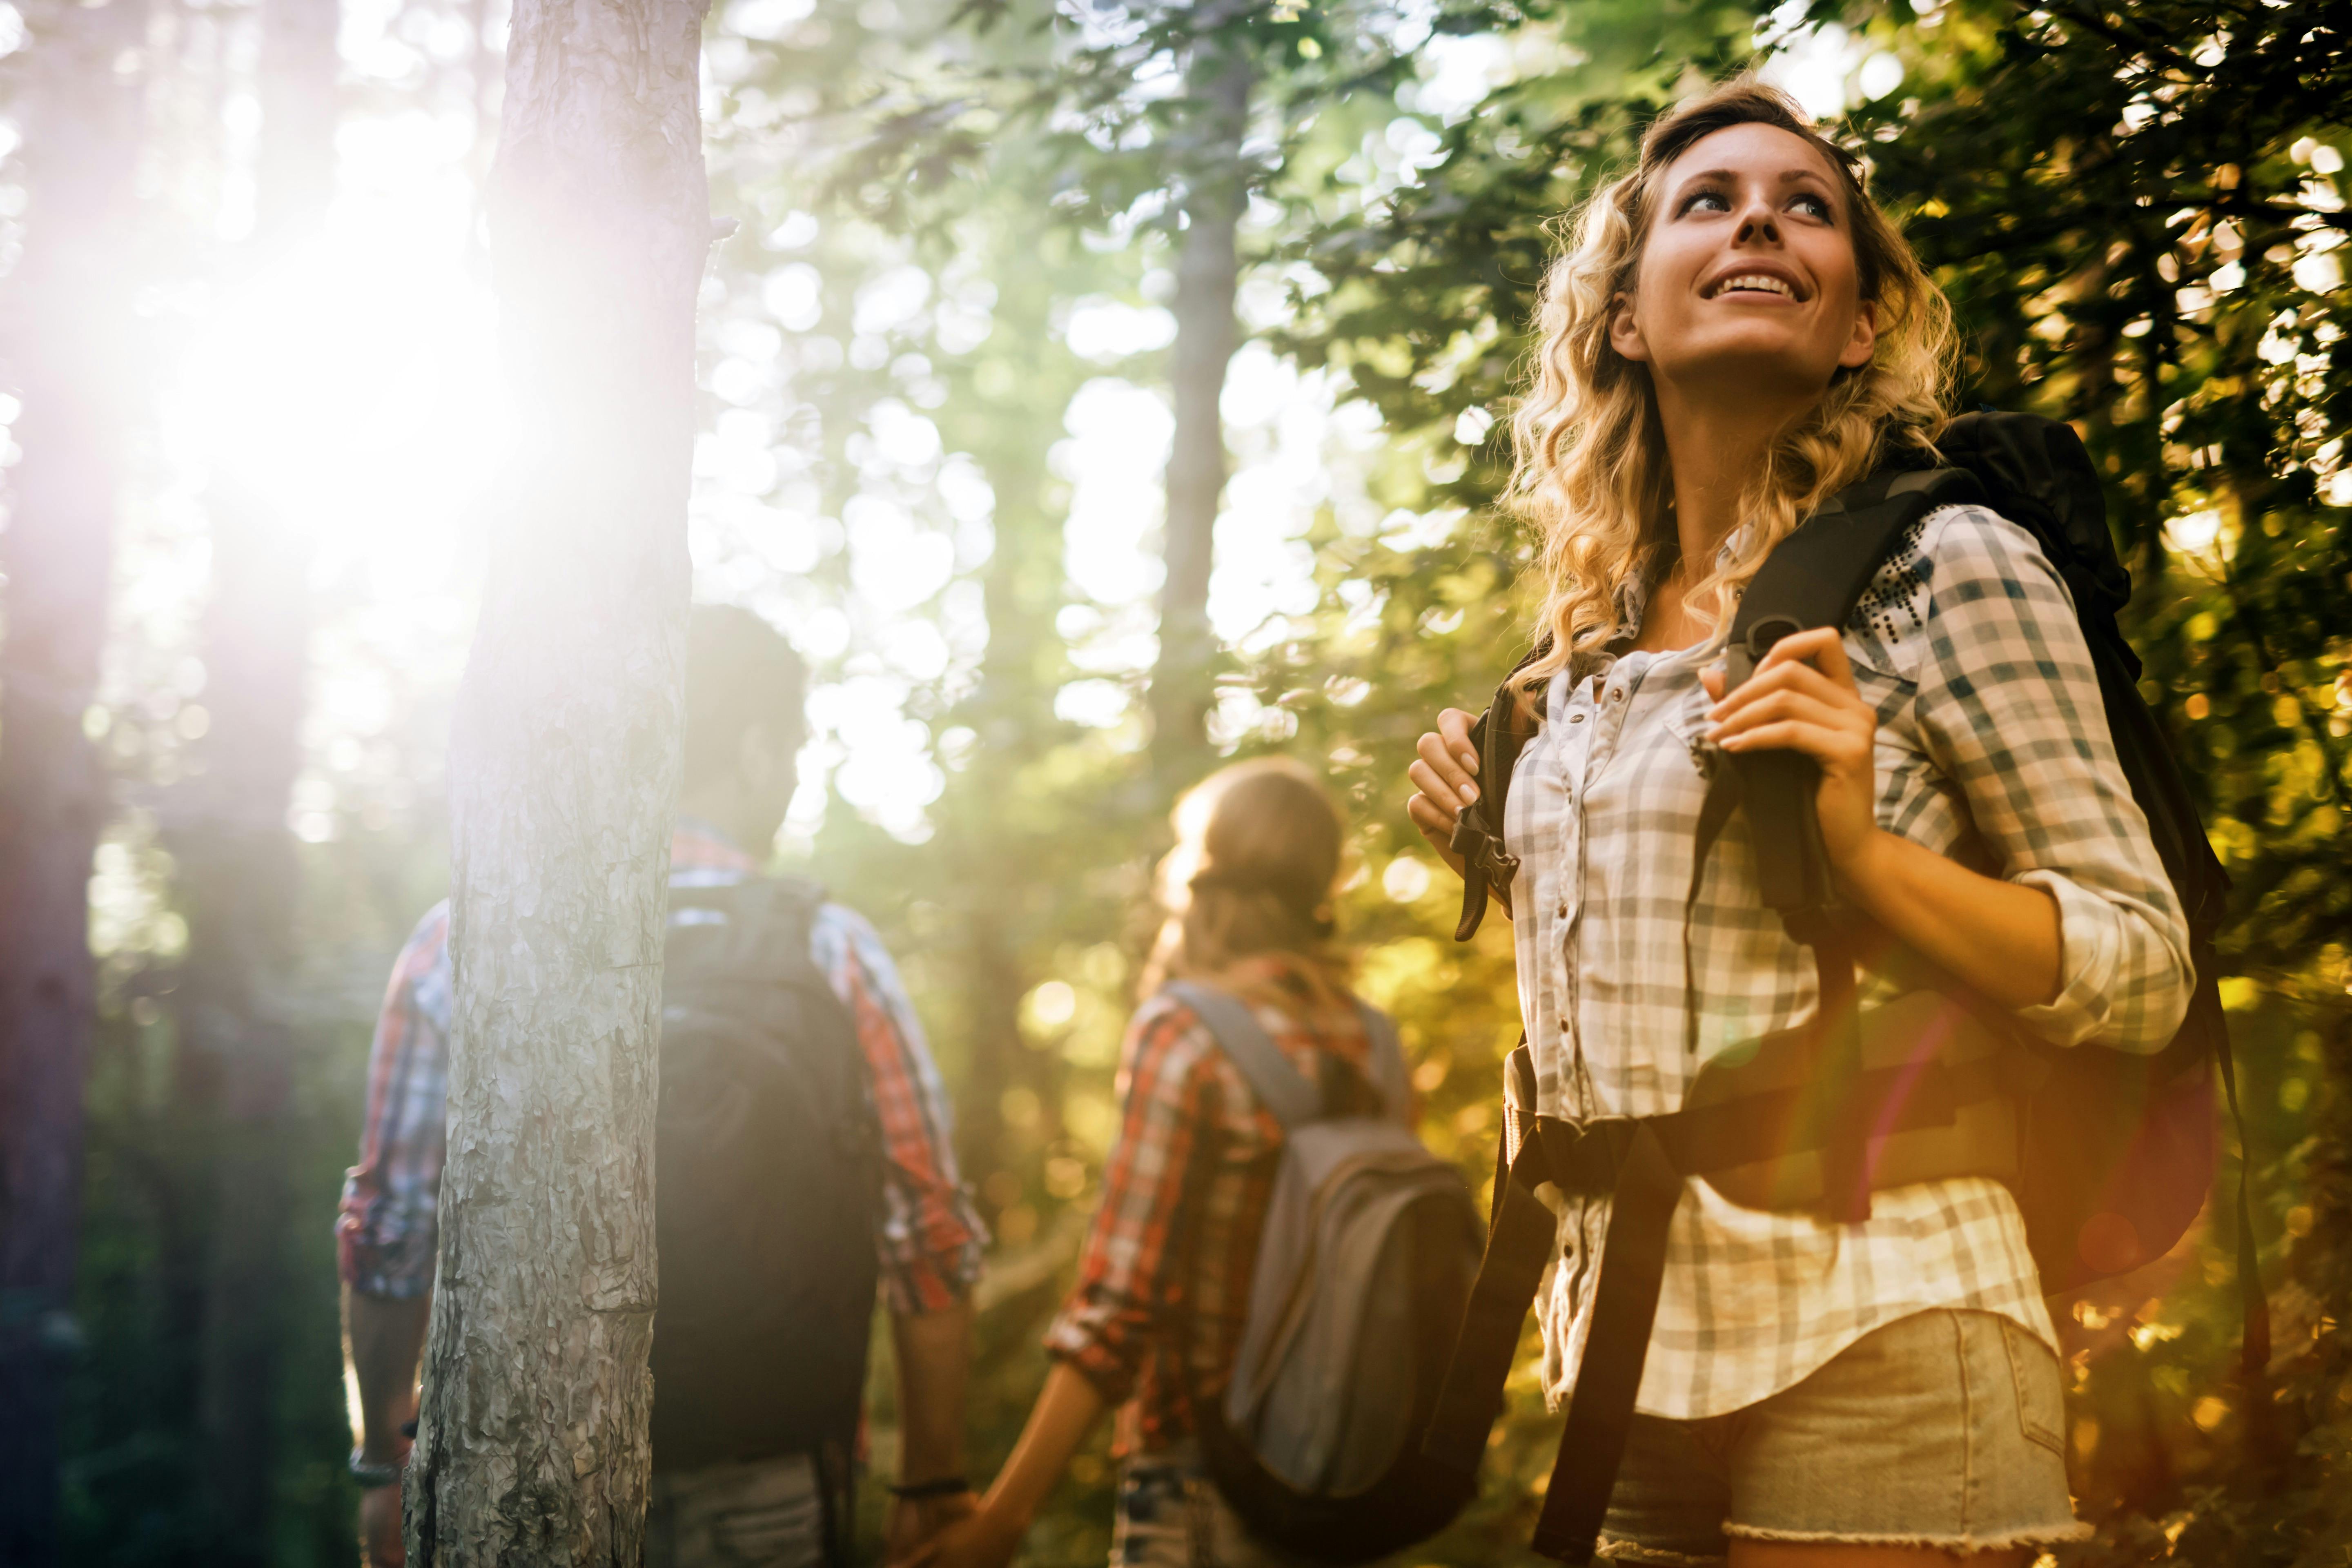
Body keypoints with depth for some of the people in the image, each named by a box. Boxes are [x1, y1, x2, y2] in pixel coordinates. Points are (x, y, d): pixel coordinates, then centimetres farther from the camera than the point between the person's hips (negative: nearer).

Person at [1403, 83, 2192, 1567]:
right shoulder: (1595, 641, 12)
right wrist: (1499, 853, 8)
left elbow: (2147, 972, -8)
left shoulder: (1952, 571, -5)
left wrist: (1863, 847, -20)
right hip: (1627, 1351, 6)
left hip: (1864, 1343, -6)